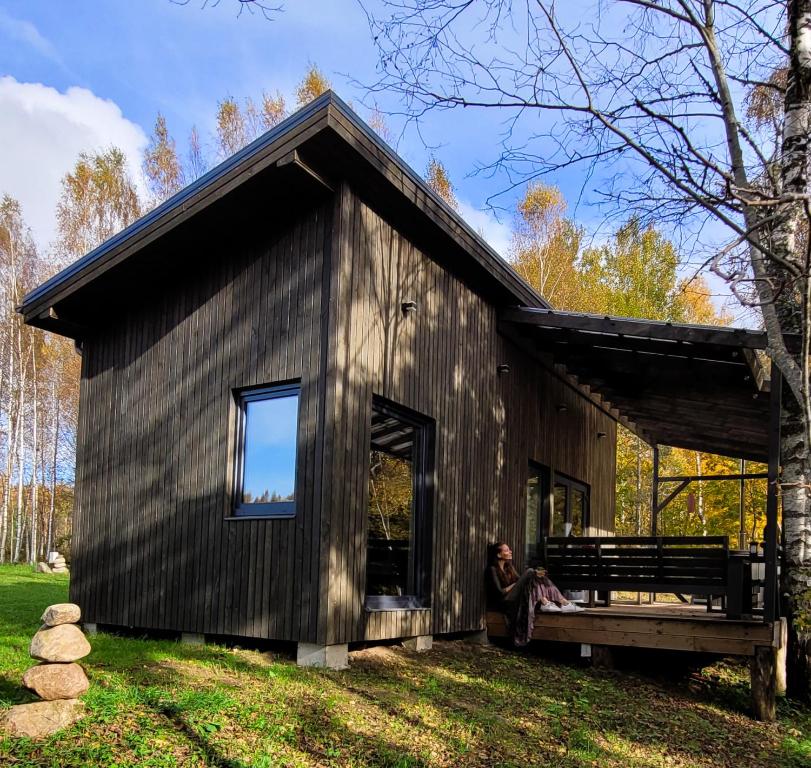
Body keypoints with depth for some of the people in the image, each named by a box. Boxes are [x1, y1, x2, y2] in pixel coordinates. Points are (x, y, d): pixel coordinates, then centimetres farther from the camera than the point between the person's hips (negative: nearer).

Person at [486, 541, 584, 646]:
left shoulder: (509, 567, 19)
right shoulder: (493, 569, -6)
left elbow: (523, 582, 9)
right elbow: (500, 592, -13)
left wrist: (534, 575, -8)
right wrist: (515, 585, -9)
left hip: (515, 598, 8)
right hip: (503, 602, -8)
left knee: (538, 577, -10)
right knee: (529, 572, -22)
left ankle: (561, 601, -23)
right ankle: (543, 602, -35)